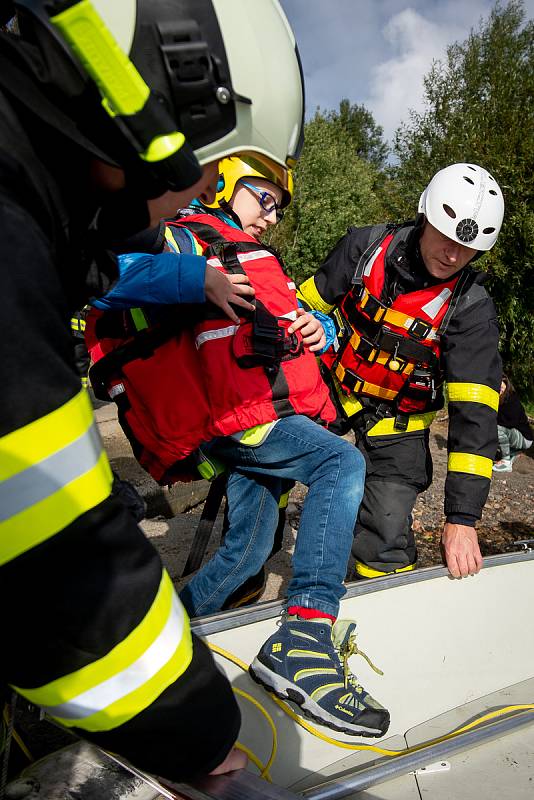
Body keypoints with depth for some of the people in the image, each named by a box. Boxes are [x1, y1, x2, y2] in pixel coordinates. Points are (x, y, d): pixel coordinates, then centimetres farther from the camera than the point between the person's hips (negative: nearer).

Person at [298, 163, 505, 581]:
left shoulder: (471, 309, -19)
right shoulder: (365, 246, -13)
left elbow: (475, 411, -23)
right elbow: (305, 307, 0)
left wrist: (462, 517, -26)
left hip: (394, 423, -2)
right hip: (328, 386, 3)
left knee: (385, 546, -10)